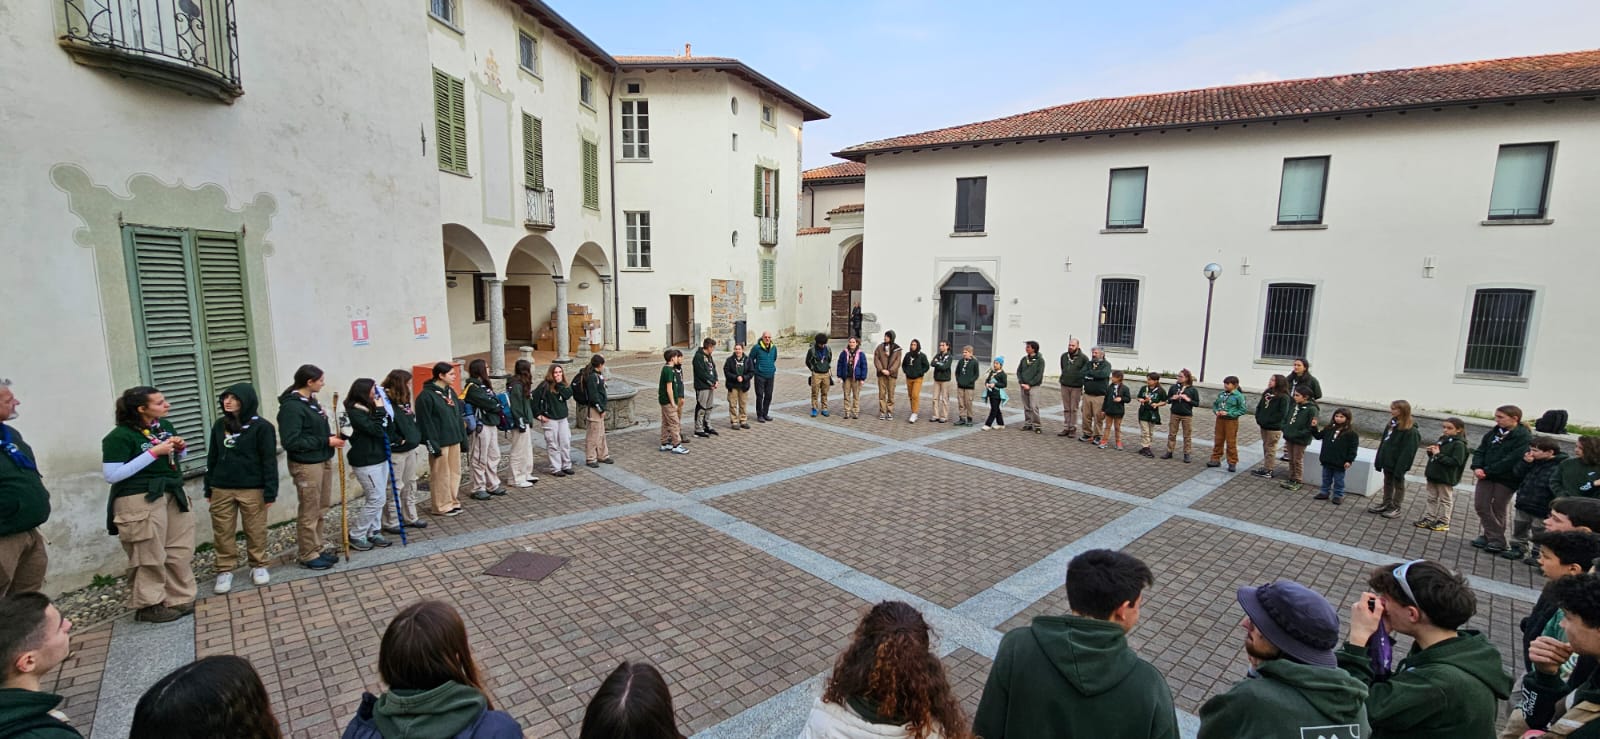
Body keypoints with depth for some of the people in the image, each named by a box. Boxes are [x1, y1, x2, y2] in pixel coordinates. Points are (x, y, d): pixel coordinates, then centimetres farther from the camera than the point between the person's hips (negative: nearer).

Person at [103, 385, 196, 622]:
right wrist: (154, 452, -21)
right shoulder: (119, 436, -13)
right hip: (140, 501, -7)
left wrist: (180, 447, 0)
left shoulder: (164, 426, 8)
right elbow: (111, 475, -18)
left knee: (180, 552, 9)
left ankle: (180, 600, 20)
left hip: (173, 494, 7)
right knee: (149, 558, 1)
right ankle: (148, 606, 16)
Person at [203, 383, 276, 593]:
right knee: (222, 532, 8)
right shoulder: (220, 425, 6)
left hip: (252, 489, -4)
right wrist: (208, 488, 13)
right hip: (221, 489, 4)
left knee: (256, 531, 6)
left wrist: (270, 492, -13)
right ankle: (225, 570, 20)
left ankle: (258, 566, 20)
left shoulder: (261, 427, -9)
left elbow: (269, 461, -10)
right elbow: (212, 458, 13)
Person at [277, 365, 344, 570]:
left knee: (321, 508, 17)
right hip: (306, 465, -8)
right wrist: (326, 441, -21)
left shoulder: (311, 400, 7)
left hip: (323, 460, 8)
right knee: (308, 512, 4)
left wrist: (331, 436, -1)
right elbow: (291, 442, -22)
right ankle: (308, 555, 16)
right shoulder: (291, 407, -18)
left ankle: (318, 547, 30)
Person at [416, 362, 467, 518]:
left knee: (455, 473, 13)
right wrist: (433, 444, -17)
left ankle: (453, 502, 24)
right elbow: (426, 423, -16)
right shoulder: (426, 395, -14)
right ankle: (442, 506, 13)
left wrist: (463, 437, 12)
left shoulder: (450, 391, 11)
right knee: (441, 475, 2)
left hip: (454, 440, 8)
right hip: (440, 443, -8)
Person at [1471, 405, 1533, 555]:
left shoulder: (1524, 437, -12)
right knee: (1480, 505, 3)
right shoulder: (1494, 433, 7)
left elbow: (1511, 460, -19)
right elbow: (1480, 451, 8)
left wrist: (1487, 471, -20)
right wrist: (1477, 467, -9)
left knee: (1498, 509, 5)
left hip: (1506, 479, -5)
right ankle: (1490, 536, 17)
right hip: (1486, 475, 5)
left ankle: (1497, 540, 19)